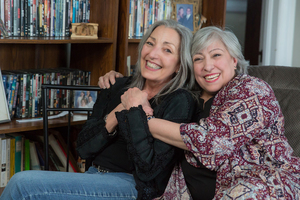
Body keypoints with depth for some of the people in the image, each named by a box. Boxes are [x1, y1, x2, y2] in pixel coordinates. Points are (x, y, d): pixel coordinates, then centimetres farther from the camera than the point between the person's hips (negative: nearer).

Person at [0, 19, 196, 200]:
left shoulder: (179, 101, -9)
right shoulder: (119, 87, 8)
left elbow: (148, 170, -18)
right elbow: (84, 148, 4)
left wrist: (136, 110, -18)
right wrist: (115, 114, -12)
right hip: (96, 174, 6)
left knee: (23, 183, -16)